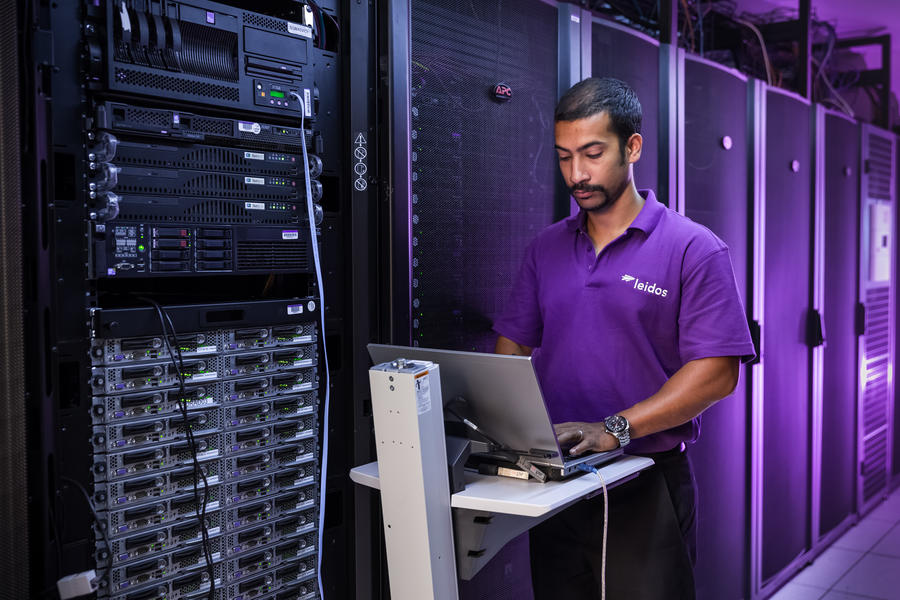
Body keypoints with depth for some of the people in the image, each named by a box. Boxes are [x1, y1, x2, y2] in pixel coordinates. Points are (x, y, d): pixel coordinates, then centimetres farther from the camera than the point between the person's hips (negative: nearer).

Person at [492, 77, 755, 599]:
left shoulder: (695, 250, -7)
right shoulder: (546, 248, 9)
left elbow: (717, 373, -14)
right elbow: (513, 345, 11)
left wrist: (615, 429, -22)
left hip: (647, 486, -4)